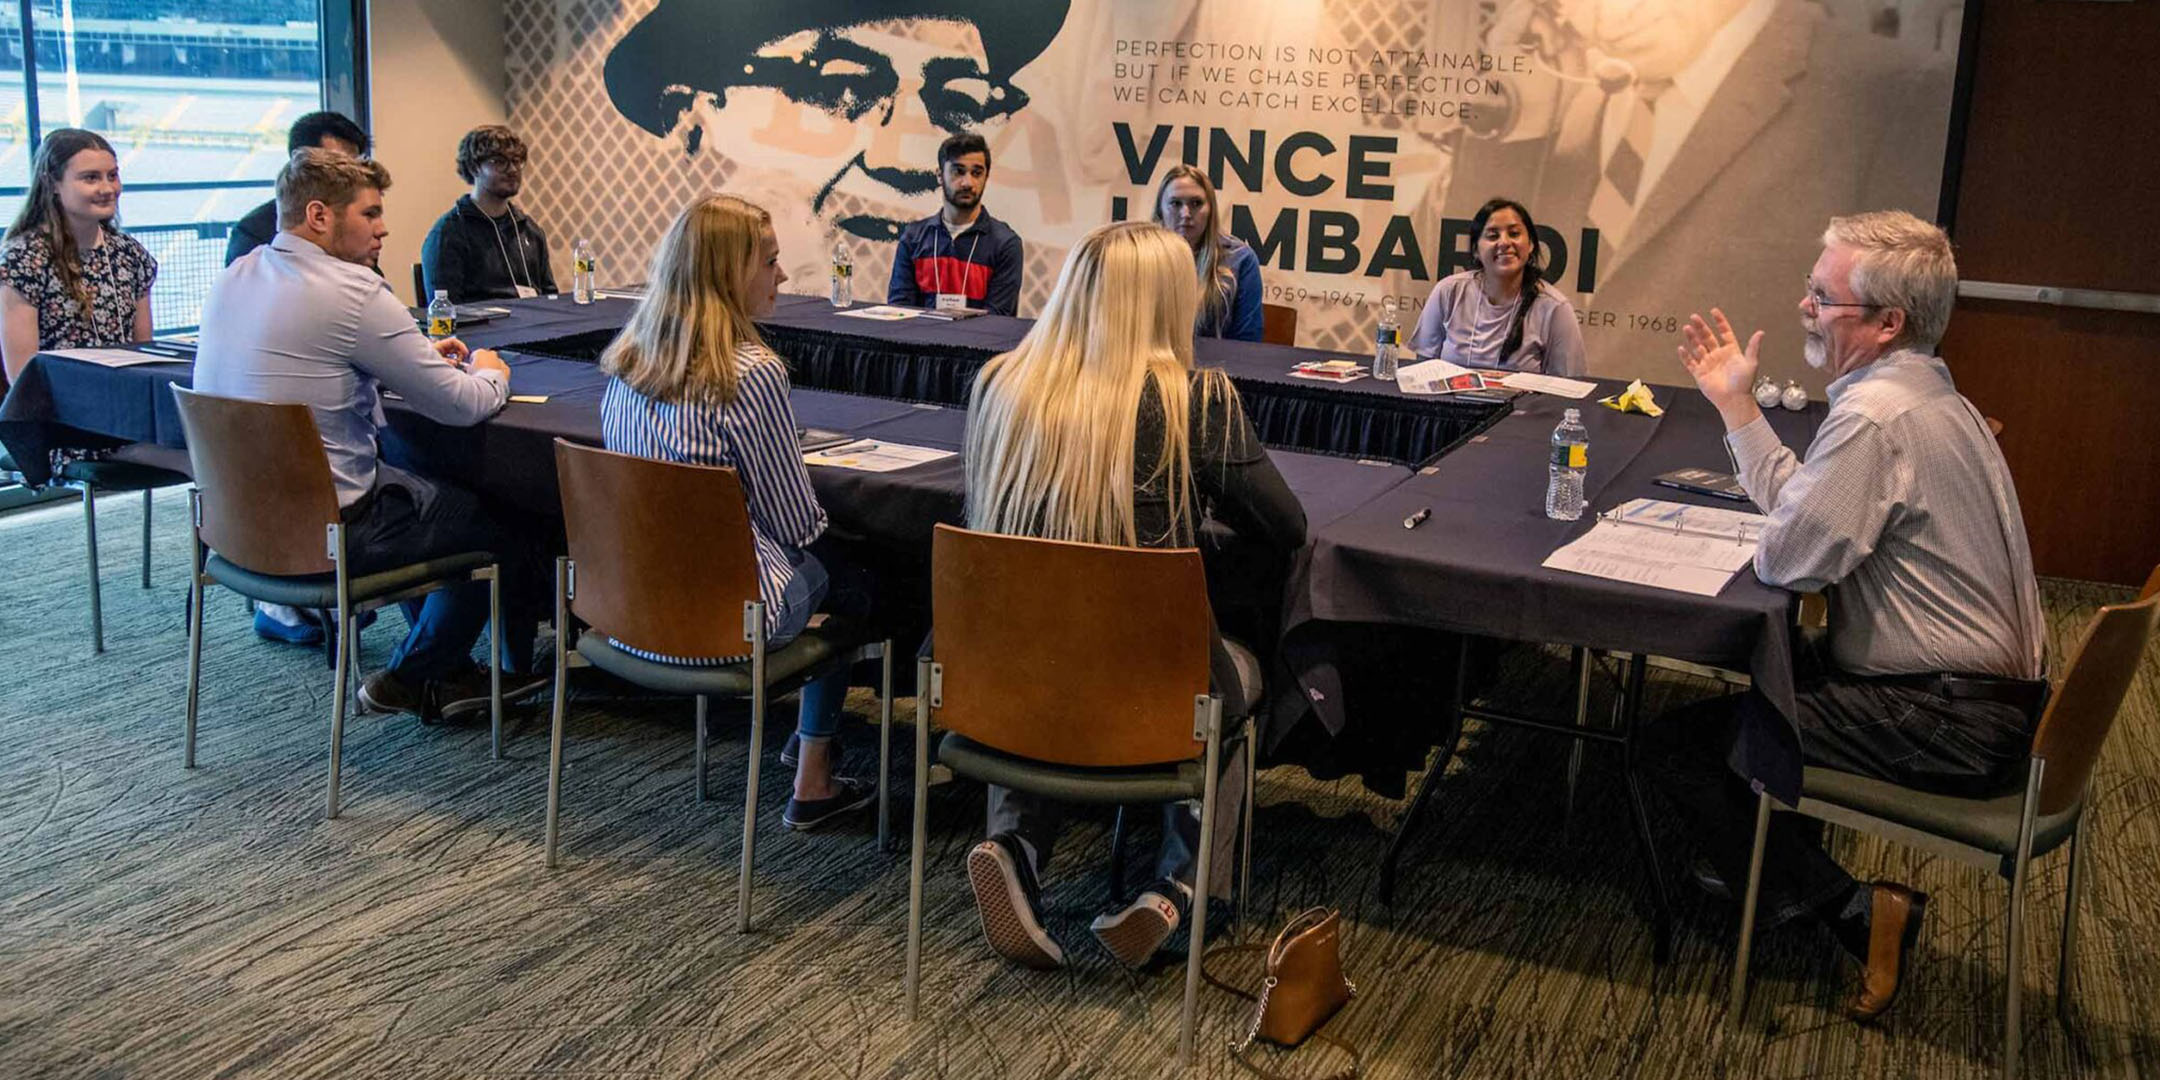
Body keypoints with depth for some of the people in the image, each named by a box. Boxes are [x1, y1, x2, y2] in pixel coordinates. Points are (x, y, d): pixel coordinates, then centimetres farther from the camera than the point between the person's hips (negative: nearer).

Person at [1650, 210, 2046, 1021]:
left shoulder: (1875, 416, -24)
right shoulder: (1923, 391, 11)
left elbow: (1785, 558, -23)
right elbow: (1797, 501, 14)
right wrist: (1734, 403, 17)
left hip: (1946, 724, -11)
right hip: (1990, 695, 11)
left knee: (1683, 738, -9)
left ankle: (1844, 907, -2)